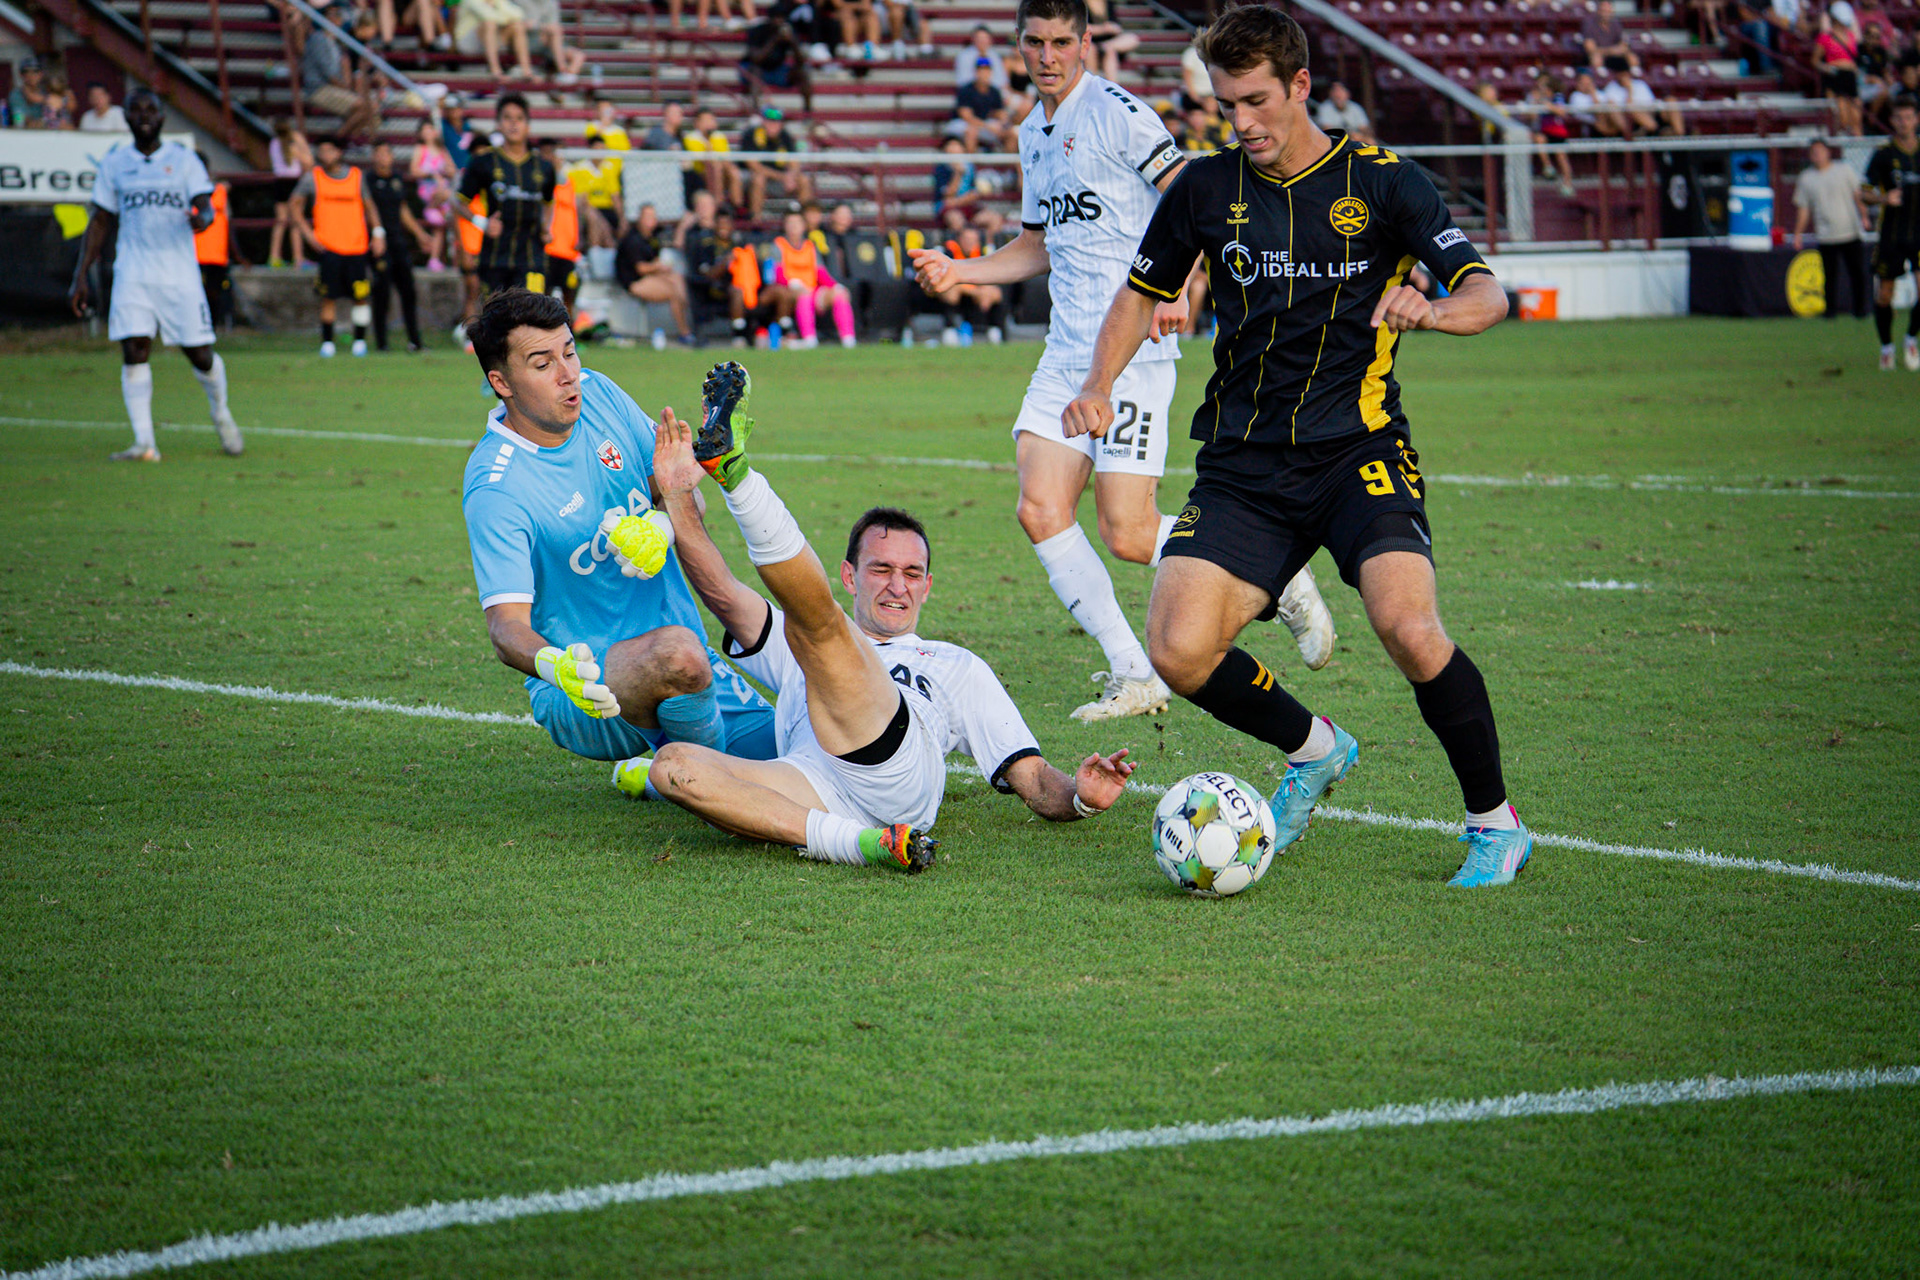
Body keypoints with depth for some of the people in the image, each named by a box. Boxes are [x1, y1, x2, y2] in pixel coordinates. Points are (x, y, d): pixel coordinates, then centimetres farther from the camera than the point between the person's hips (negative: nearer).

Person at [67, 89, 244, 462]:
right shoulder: (112, 165, 10)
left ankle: (221, 414, 29)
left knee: (200, 354, -1)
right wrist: (81, 276, 8)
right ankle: (144, 442, -13)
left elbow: (204, 204, -5)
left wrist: (202, 216, -30)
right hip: (132, 274, 1)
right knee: (134, 351, -13)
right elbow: (101, 223, 14)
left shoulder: (184, 160, 5)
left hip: (180, 274, -1)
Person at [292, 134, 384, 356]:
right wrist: (308, 233, -1)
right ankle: (327, 342, 4)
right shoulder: (313, 177, 3)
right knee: (328, 297, -4)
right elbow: (296, 206, 10)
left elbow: (369, 205, 17)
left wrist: (378, 233, 8)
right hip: (328, 246, -1)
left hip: (356, 245, 1)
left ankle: (359, 341, 12)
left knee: (360, 296, 0)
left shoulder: (357, 176, 6)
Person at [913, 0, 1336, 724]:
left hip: (1133, 348, -8)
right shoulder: (1034, 134, 17)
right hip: (1067, 352, 8)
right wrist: (957, 271, 15)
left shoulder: (1114, 112, -9)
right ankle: (1133, 678, 3)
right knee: (1041, 513, -5)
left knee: (1127, 535, -11)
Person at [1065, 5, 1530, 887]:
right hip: (1243, 466, 3)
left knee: (1408, 628, -27)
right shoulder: (1206, 188, 7)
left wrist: (1430, 309, -32)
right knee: (1177, 652, -15)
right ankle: (1314, 750, 16)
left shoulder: (1382, 183, -2)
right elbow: (1142, 292, 21)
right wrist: (1099, 386, 3)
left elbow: (1487, 295, -9)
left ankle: (1495, 823, -4)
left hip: (1359, 451, -3)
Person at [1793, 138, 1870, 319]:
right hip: (1825, 235, 0)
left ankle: (1860, 309, 11)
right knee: (1830, 275, 0)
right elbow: (1803, 208, 8)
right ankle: (1831, 309, 11)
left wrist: (1864, 217, 0)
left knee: (1857, 273, 0)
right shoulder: (1806, 178, 4)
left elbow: (1858, 195, 9)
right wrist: (1798, 234, 6)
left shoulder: (1844, 169, 4)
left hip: (1851, 233, 0)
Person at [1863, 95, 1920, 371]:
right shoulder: (1883, 155, -2)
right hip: (1891, 236, -1)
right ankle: (1886, 347, 24)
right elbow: (1864, 193, -4)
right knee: (1883, 296, 2)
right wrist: (1884, 198, -23)